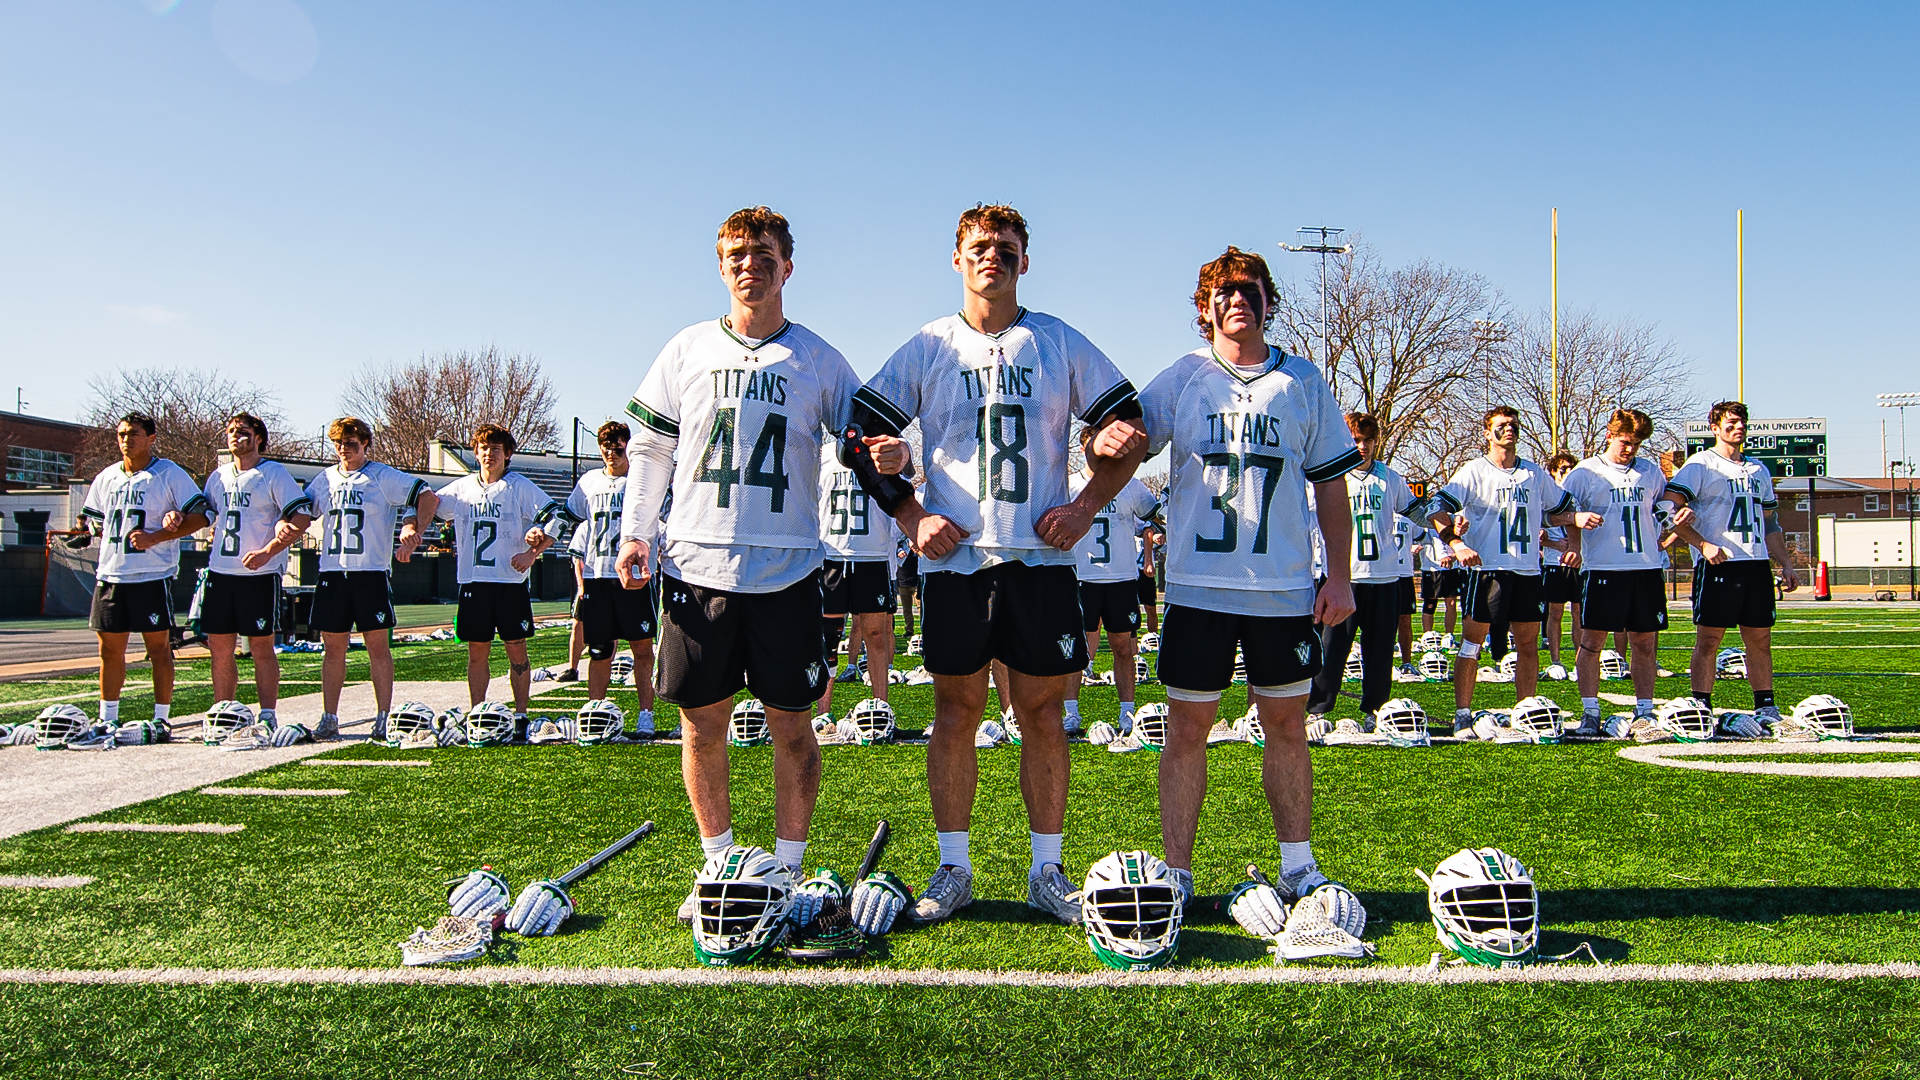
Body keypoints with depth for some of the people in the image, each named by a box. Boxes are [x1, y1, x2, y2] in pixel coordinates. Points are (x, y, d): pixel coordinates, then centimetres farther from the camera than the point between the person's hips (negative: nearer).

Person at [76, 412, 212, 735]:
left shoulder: (170, 475, -3)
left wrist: (154, 537, -16)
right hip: (110, 574, 6)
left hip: (153, 575, -5)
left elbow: (199, 517, -8)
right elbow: (91, 520, 23)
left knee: (159, 647, 0)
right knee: (109, 647, 9)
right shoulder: (106, 477, 15)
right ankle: (107, 719, 18)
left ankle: (161, 718, 7)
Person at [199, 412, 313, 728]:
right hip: (219, 572, 6)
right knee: (219, 647, 6)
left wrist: (267, 552, -17)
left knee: (261, 647, -1)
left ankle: (268, 717, 5)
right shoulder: (218, 477, 15)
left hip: (259, 574, -6)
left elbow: (302, 518, -11)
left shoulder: (274, 474, -4)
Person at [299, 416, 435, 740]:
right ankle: (329, 718, 14)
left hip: (372, 572, -4)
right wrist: (286, 526, -1)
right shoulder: (325, 479, 15)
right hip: (332, 571, 4)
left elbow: (429, 498, -6)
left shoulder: (383, 476, 0)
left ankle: (383, 718, 2)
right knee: (333, 647, 7)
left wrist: (413, 530, -20)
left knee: (378, 646, -2)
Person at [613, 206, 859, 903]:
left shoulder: (818, 361, 6)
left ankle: (787, 870, 17)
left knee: (792, 725, 3)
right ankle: (719, 866, 23)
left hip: (786, 571, -1)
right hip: (695, 563, 1)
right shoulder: (688, 350, 10)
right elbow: (649, 448, 14)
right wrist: (635, 532, 5)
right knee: (702, 723, 7)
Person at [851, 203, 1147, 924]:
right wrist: (910, 517, -2)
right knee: (957, 709, 4)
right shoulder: (927, 348, 7)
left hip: (1042, 554, 1)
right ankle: (953, 867, 16)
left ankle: (1047, 870, 16)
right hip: (955, 555, 0)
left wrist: (1085, 506, 0)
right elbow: (864, 440, 7)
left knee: (1043, 712, 4)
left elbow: (1127, 434, 11)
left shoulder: (1062, 344, 8)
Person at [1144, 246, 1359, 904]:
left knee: (1287, 728, 9)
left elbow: (1331, 483, 11)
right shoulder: (1181, 379, 5)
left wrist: (1340, 575, 5)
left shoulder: (1303, 382, 8)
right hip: (1198, 586, -1)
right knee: (1187, 731, 2)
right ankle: (1176, 875, 12)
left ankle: (1298, 868, 22)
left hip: (1286, 589, 1)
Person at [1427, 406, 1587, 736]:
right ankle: (1462, 716, 4)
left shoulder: (1535, 474, 13)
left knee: (1528, 644, 7)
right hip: (1486, 569, -5)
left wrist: (1577, 518, 3)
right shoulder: (1474, 471, -2)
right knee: (1472, 644, -2)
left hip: (1528, 570, 5)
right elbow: (1438, 510, -8)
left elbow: (1556, 511, 25)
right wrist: (1457, 545, -20)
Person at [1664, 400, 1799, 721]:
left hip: (1757, 563, 6)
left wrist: (1786, 564, 16)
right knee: (1708, 639, -3)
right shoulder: (1700, 465, -2)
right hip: (1718, 563, -6)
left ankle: (1766, 707, 15)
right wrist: (1703, 544, -17)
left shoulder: (1757, 469, 19)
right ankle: (1702, 708, 1)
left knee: (1760, 639, 7)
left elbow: (1770, 524, 23)